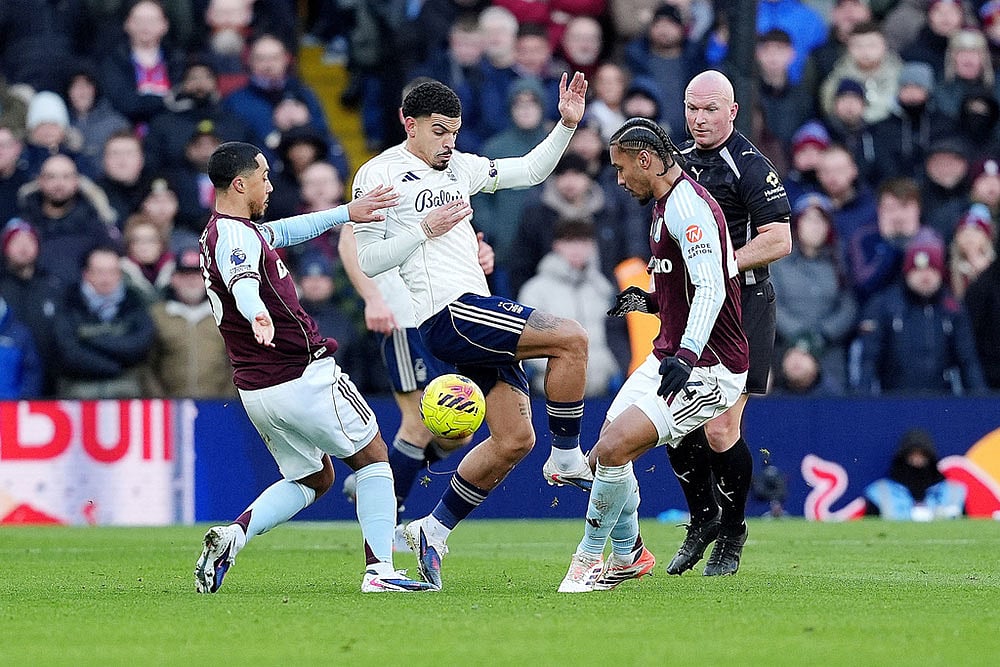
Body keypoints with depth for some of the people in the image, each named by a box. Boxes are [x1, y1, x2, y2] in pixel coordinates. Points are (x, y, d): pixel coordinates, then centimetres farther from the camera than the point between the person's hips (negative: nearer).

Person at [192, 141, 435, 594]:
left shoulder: (222, 232, 13)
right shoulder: (235, 235, -18)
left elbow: (285, 231, 27)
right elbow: (243, 284, -39)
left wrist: (347, 213, 28)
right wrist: (258, 316, -60)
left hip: (255, 388, 9)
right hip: (305, 378, -9)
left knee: (312, 479, 20)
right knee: (373, 457, 9)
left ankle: (232, 535, -3)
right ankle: (379, 570, 1)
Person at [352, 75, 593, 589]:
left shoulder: (458, 167, 20)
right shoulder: (380, 174, -2)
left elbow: (530, 171, 26)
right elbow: (368, 261, -6)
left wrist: (566, 125, 13)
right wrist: (426, 229, -14)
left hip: (475, 315, 9)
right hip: (448, 313, -9)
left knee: (514, 439, 2)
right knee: (571, 339, -19)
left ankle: (434, 529, 10)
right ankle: (567, 460, -5)